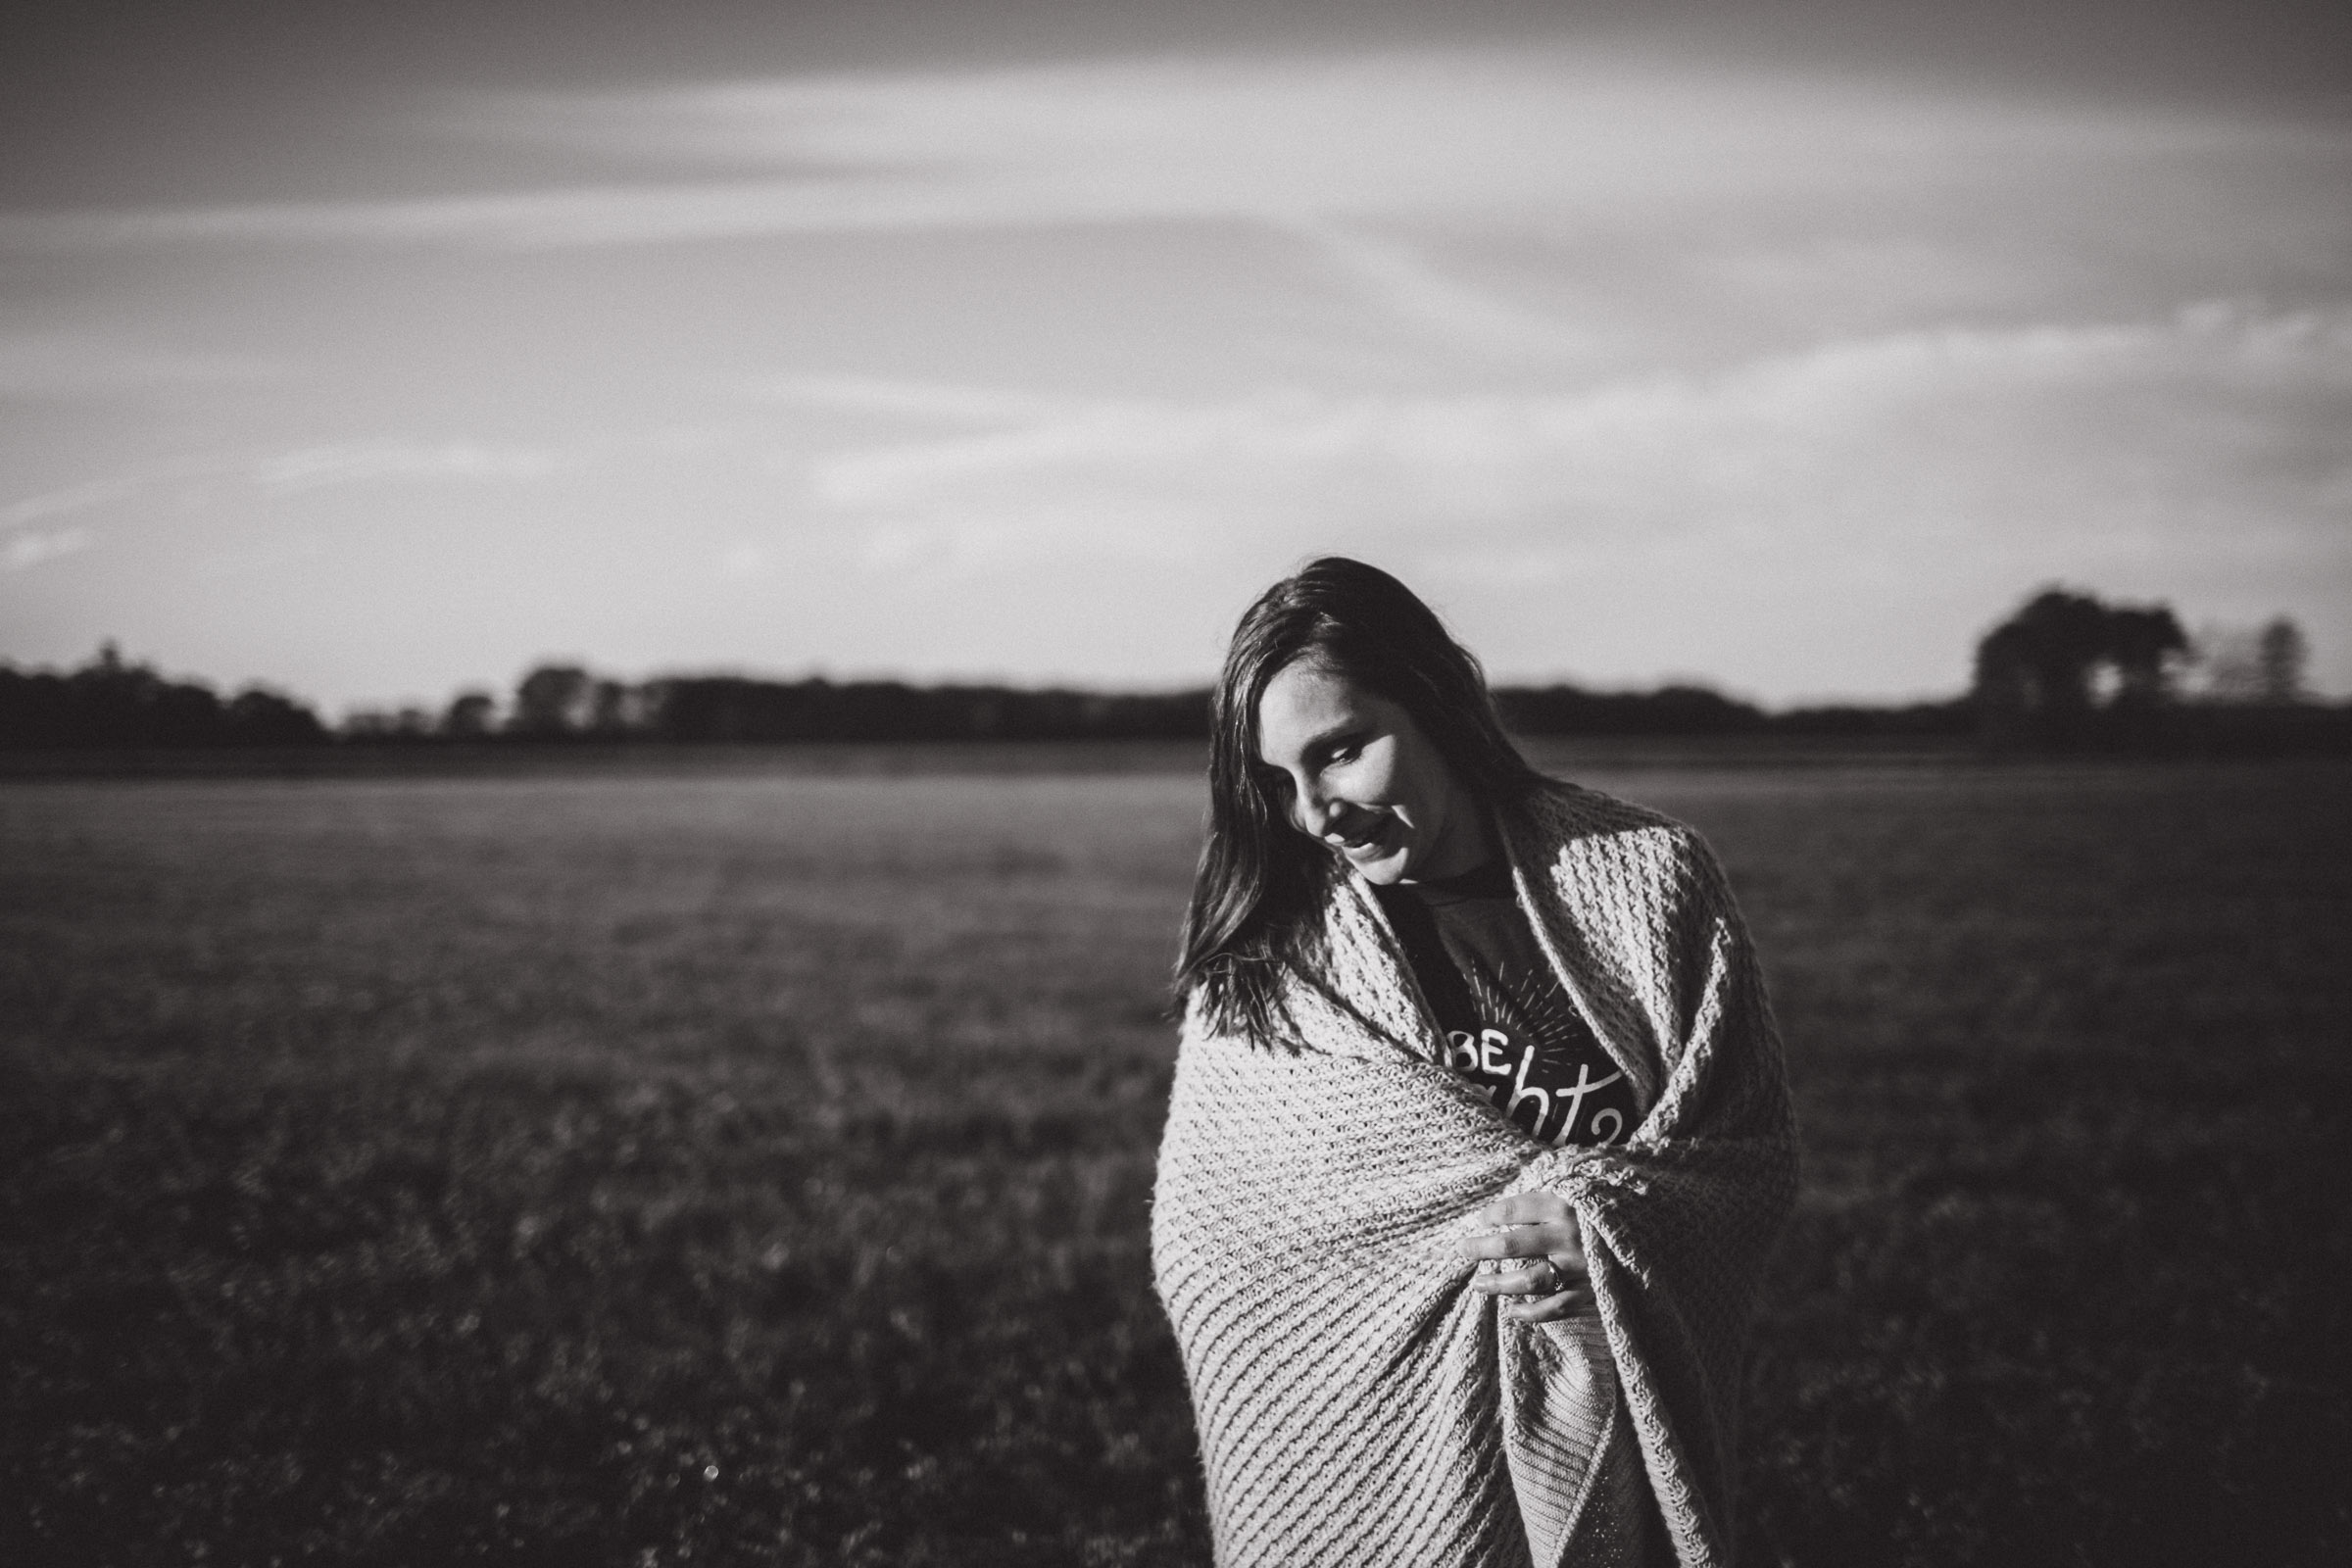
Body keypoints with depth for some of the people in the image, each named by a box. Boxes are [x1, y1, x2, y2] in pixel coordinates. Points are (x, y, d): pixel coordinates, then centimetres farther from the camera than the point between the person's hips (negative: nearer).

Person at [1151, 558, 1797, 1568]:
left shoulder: (1646, 878, -4)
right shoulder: (1258, 948, -4)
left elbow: (1754, 1154, -1)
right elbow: (1204, 1239, -7)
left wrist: (1607, 1233, -21)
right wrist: (1469, 1244, -18)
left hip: (1612, 1450, 0)